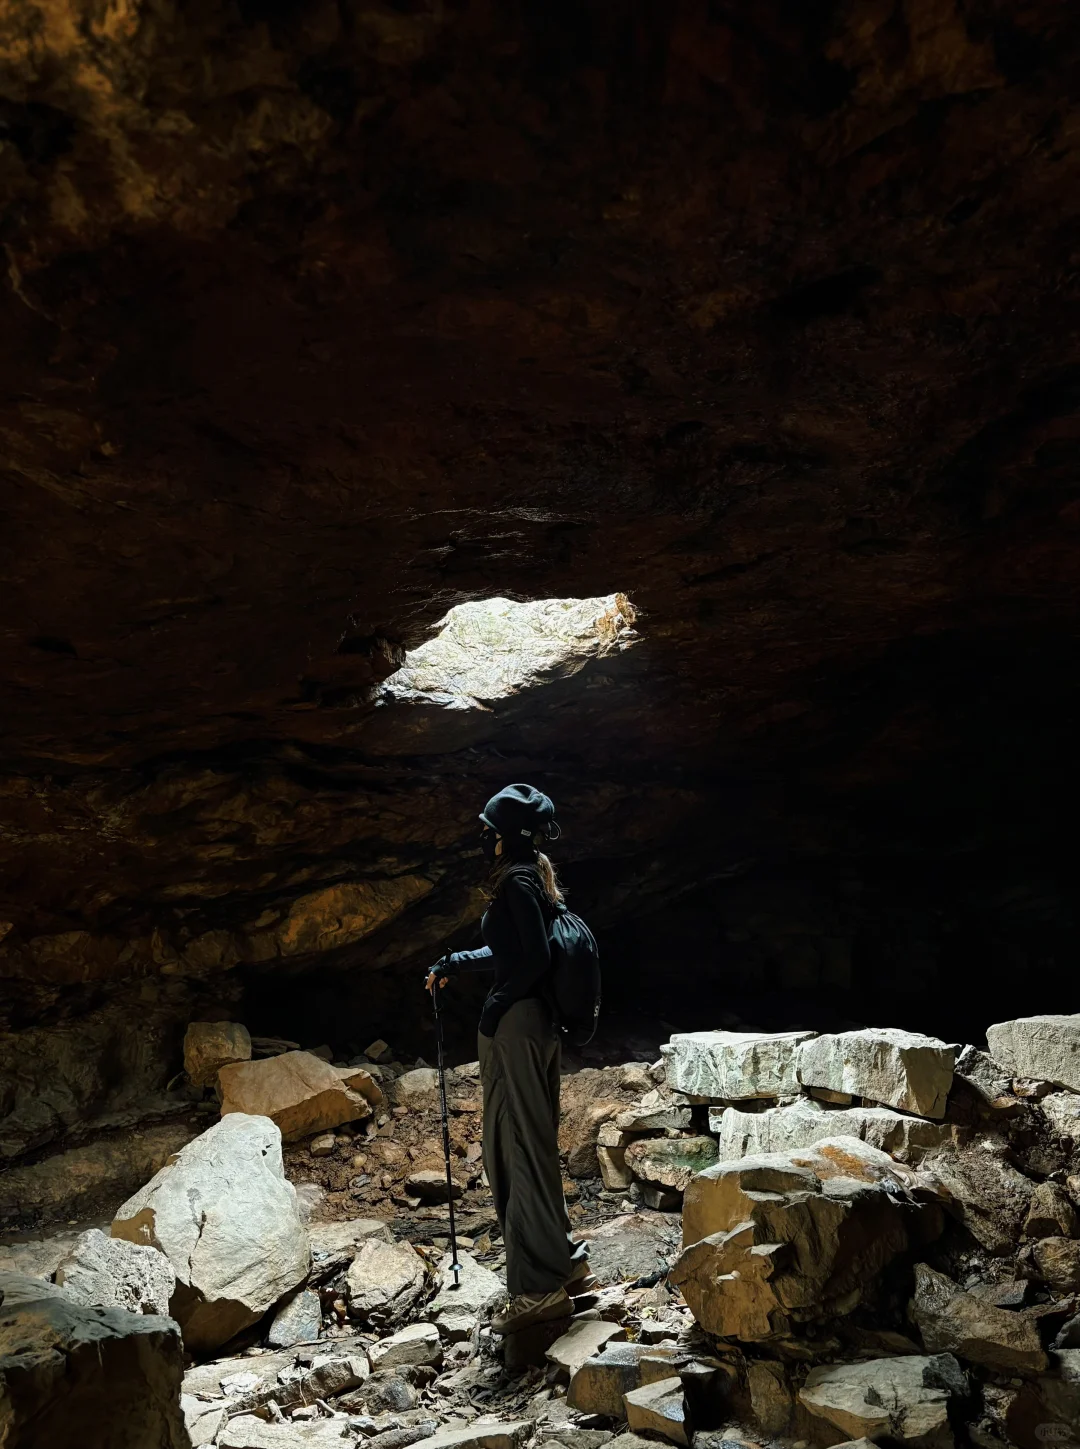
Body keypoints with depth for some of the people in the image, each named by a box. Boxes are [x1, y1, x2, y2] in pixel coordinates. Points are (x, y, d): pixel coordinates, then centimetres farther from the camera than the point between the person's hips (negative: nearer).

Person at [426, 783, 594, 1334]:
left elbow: (534, 958, -22)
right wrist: (454, 963, 23)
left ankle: (542, 1287, 8)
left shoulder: (518, 884, -15)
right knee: (507, 1148, 17)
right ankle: (564, 1263, 27)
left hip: (516, 1025, -10)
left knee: (521, 1148, -2)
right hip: (536, 1022, 10)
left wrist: (494, 1009, -12)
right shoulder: (531, 879, 15)